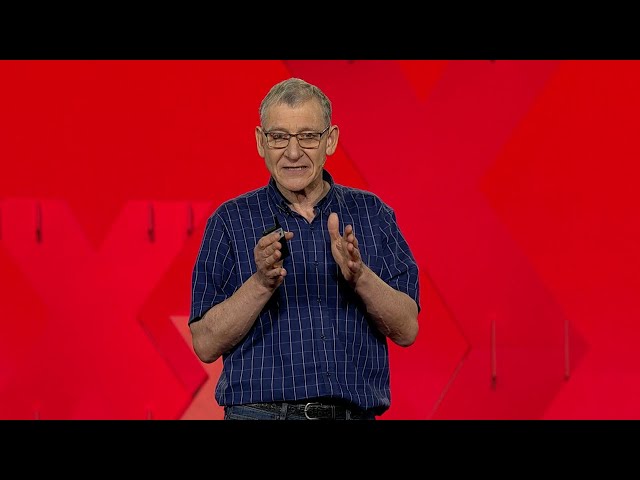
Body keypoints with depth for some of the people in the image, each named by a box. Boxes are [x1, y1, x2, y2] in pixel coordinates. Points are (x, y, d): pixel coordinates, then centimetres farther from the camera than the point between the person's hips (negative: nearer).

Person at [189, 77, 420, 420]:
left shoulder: (372, 214, 6)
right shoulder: (230, 221, 1)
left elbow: (406, 330, 0)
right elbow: (206, 345, -5)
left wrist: (360, 276, -16)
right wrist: (261, 284, -19)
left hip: (355, 412, 2)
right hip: (261, 411, -2)